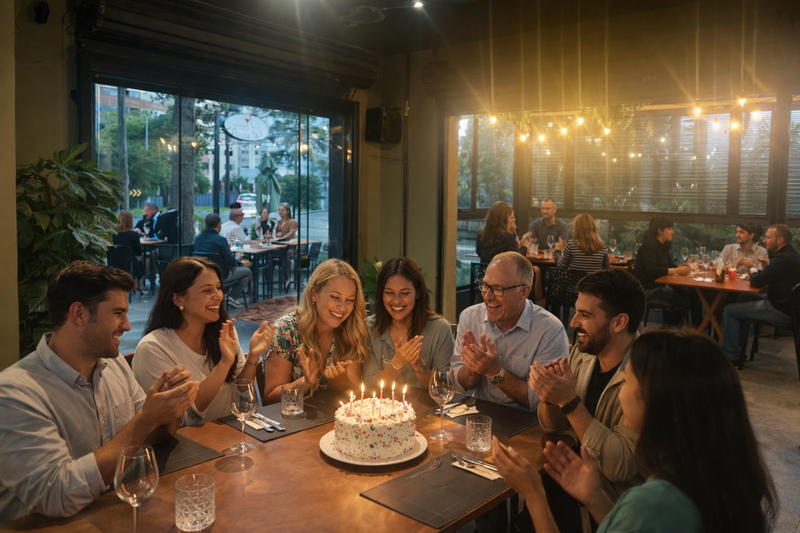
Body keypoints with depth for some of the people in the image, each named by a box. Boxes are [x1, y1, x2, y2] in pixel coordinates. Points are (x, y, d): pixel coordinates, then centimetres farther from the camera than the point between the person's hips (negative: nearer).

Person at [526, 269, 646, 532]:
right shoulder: (583, 353, -3)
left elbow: (621, 466, -26)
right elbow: (553, 426, 5)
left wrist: (570, 402, -28)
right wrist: (549, 395, -16)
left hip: (614, 502, -5)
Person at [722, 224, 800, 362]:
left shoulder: (783, 258, -23)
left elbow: (756, 282, -22)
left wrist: (753, 270, -3)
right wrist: (762, 270, 1)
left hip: (781, 311, -10)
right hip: (788, 305, 10)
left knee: (730, 310, -6)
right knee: (743, 298, 25)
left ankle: (730, 355, 3)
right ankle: (739, 343, 30)